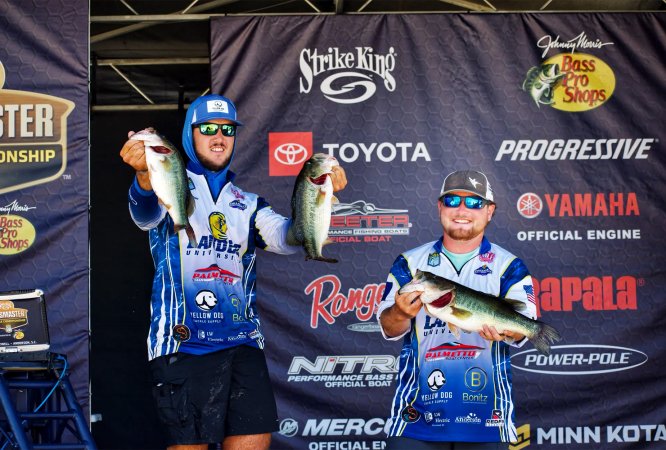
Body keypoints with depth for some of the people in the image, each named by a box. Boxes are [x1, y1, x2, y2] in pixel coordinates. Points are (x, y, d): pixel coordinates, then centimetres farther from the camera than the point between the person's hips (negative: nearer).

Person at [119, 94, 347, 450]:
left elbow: (287, 237, 1)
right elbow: (147, 215, -16)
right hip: (182, 344, -4)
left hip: (241, 343, 4)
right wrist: (144, 175, -39)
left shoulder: (248, 205, 19)